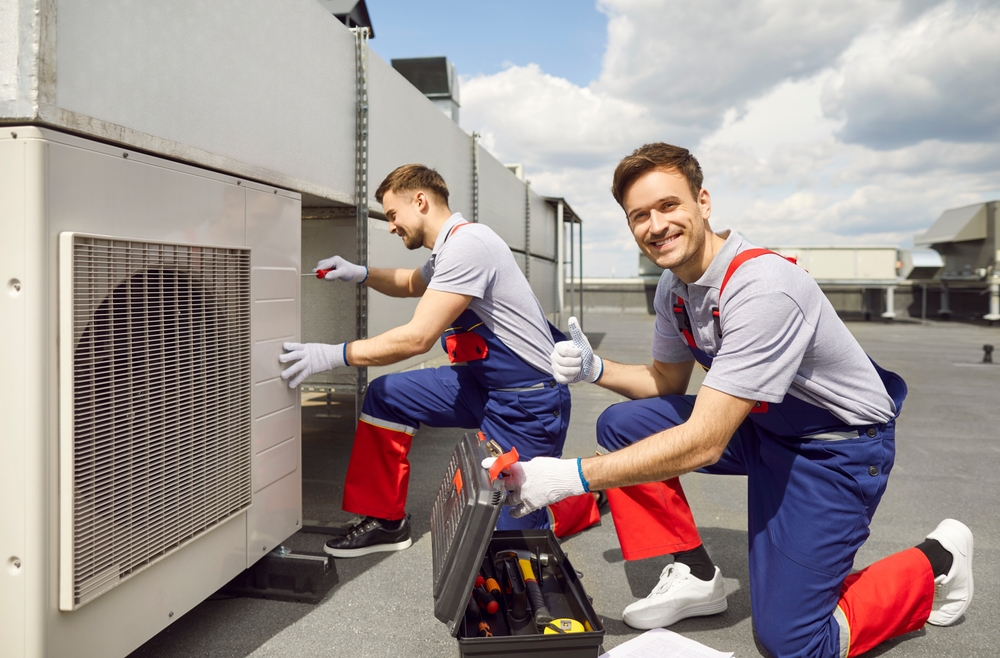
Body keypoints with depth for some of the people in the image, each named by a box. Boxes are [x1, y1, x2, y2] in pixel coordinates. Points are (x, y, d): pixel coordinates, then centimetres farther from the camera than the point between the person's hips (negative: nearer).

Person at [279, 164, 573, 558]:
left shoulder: (467, 244, -21)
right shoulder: (447, 249, 10)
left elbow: (418, 338, -27)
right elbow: (412, 284, 32)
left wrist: (331, 355, -23)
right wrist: (360, 274, 13)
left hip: (529, 399, -9)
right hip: (485, 382, 9)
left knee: (502, 526, -4)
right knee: (385, 395, 2)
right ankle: (386, 521, 12)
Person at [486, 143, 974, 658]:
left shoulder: (761, 288, -32)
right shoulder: (674, 285, -5)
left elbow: (703, 443, -35)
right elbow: (667, 380, 10)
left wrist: (569, 476, -35)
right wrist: (595, 369, -9)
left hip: (838, 444, -7)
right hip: (763, 426, 8)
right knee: (622, 424, -5)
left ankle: (935, 562, 14)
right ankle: (694, 576, 6)